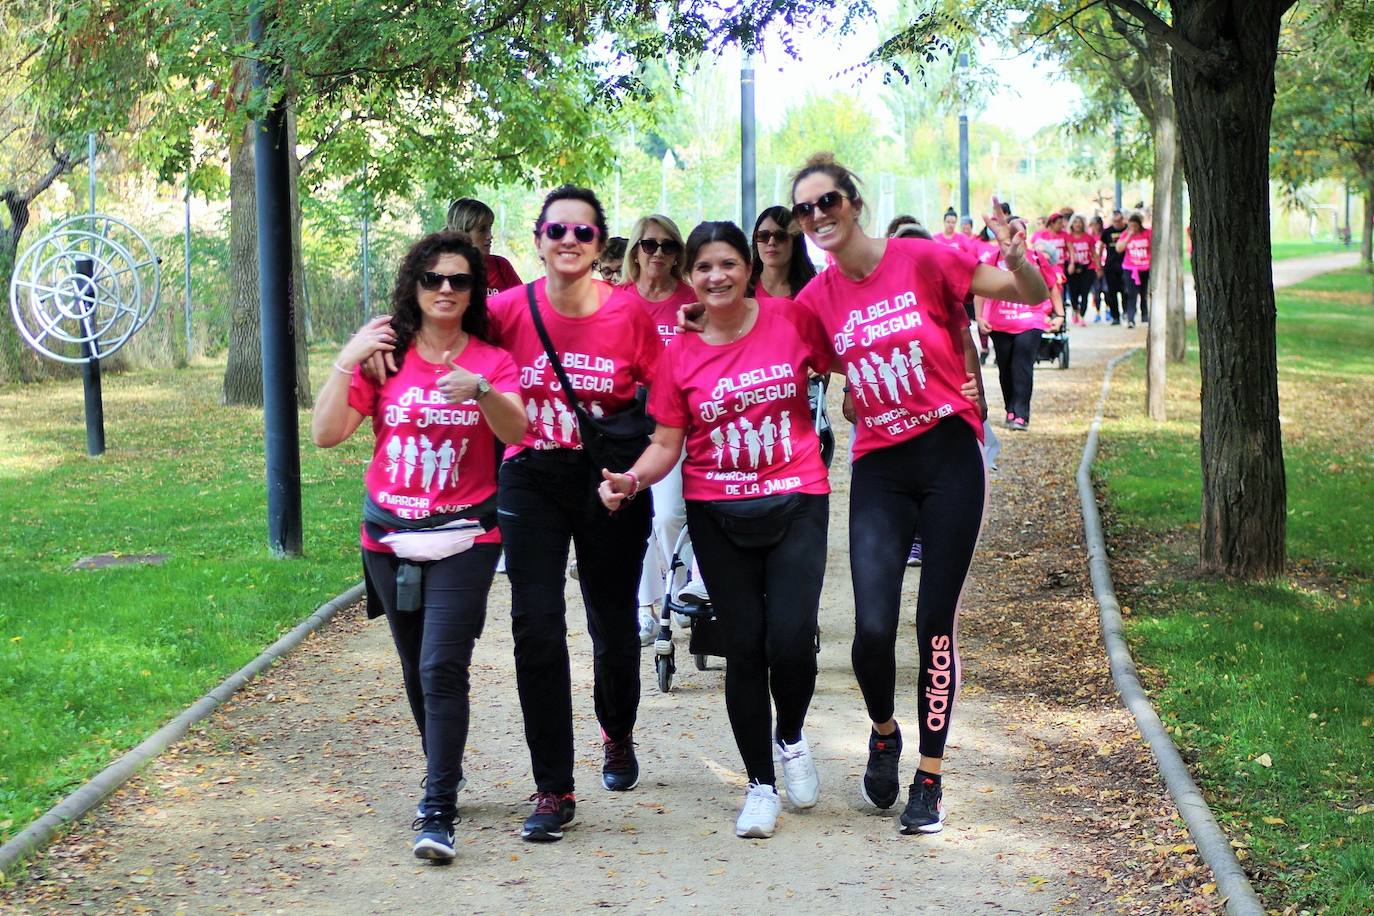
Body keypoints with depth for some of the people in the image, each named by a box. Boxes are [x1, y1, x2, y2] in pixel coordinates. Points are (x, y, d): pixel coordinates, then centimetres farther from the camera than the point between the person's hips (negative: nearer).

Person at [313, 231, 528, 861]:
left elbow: (516, 432, -17)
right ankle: (444, 774, 35)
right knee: (417, 668, 15)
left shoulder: (491, 361, 0)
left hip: (463, 538, -3)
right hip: (390, 538, 3)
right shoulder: (386, 357, 2)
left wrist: (480, 390, -34)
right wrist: (346, 361, -11)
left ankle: (438, 813, -15)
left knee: (443, 667, -14)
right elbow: (326, 433, -4)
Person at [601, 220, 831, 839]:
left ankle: (791, 737, 20)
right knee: (745, 646, 1)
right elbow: (666, 444, 0)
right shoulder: (678, 352, -1)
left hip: (796, 501, -1)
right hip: (717, 514, 1)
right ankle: (760, 783, 18)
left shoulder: (790, 320, -4)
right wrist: (629, 480, -18)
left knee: (791, 641, -13)